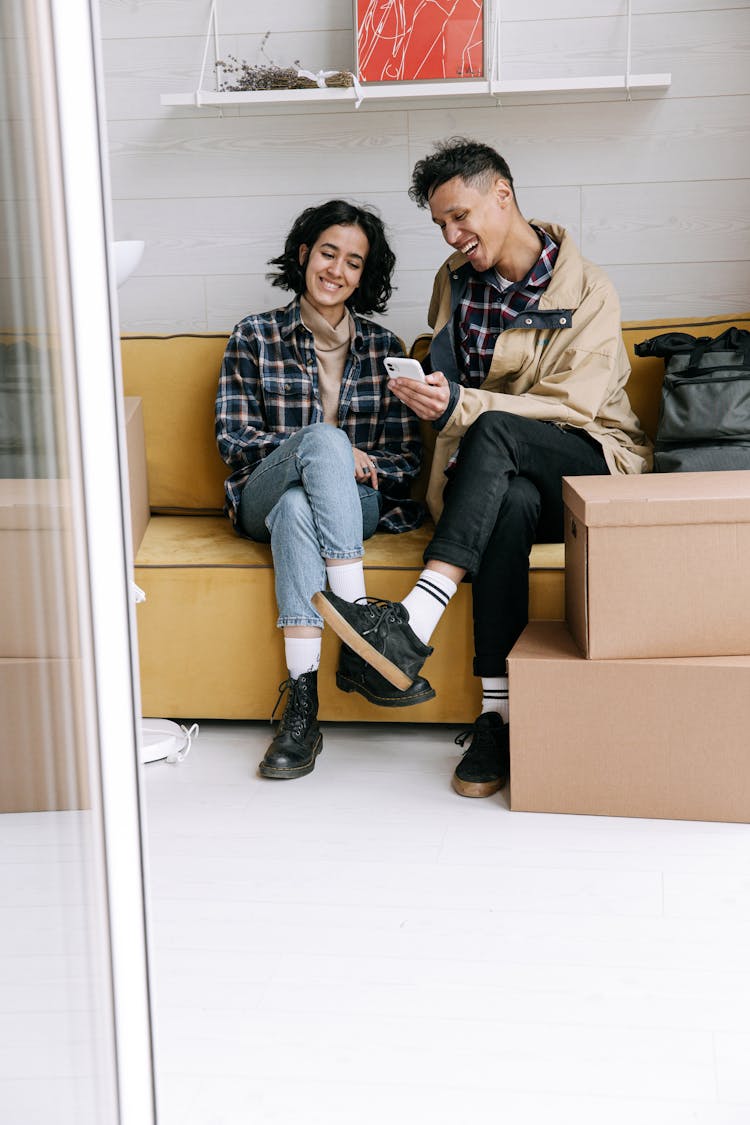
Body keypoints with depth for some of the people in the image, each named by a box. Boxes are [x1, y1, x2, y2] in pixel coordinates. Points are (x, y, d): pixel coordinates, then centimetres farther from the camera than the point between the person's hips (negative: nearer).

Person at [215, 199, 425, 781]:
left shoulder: (383, 347, 11)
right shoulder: (255, 337, 8)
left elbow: (406, 459, 7)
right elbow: (234, 439, -1)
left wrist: (351, 464, -14)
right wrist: (327, 452, -14)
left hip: (358, 504, 1)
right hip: (264, 500, -1)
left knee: (296, 507, -37)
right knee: (323, 436, -35)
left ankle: (303, 701, -47)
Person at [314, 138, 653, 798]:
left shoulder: (586, 290, -6)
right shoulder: (456, 280, 11)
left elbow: (572, 405, -15)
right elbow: (450, 387, 16)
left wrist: (460, 406, -27)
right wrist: (451, 475, -2)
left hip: (593, 464, -3)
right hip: (506, 474, 3)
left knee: (494, 432, -36)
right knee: (511, 503, -37)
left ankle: (413, 628, -48)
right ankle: (499, 712, -39)